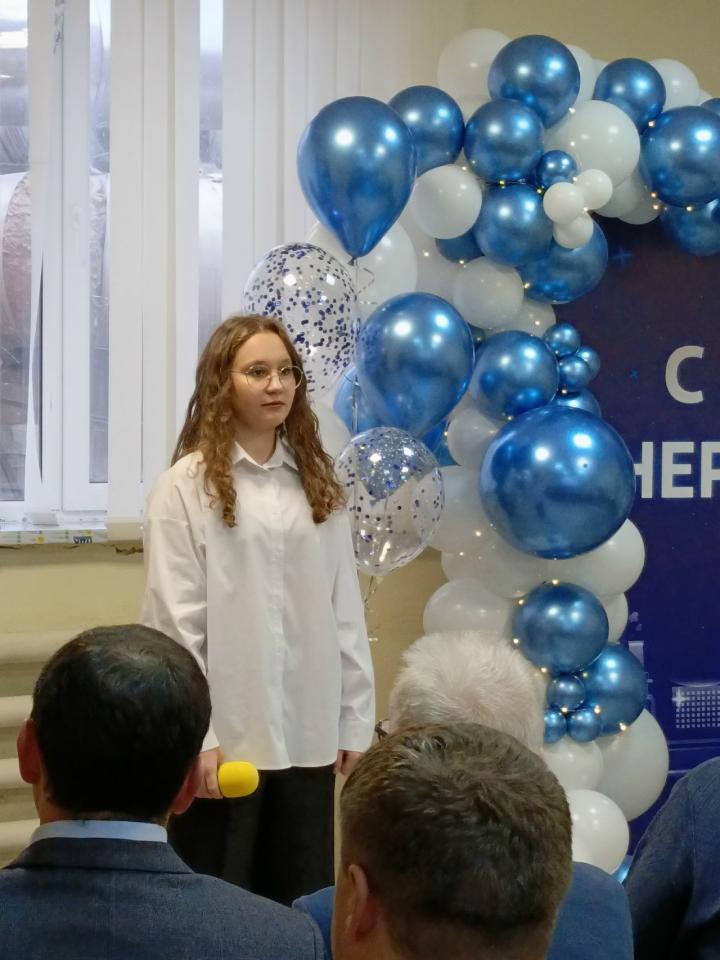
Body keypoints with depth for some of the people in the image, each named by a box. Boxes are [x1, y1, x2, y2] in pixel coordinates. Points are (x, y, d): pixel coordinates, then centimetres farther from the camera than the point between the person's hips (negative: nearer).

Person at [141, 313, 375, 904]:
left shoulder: (317, 482, 9)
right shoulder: (188, 483, -6)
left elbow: (345, 611, 9)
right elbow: (176, 620, -9)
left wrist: (356, 721, 6)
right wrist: (197, 735, -13)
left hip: (308, 734, 4)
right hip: (226, 734, -4)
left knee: (305, 909, 11)